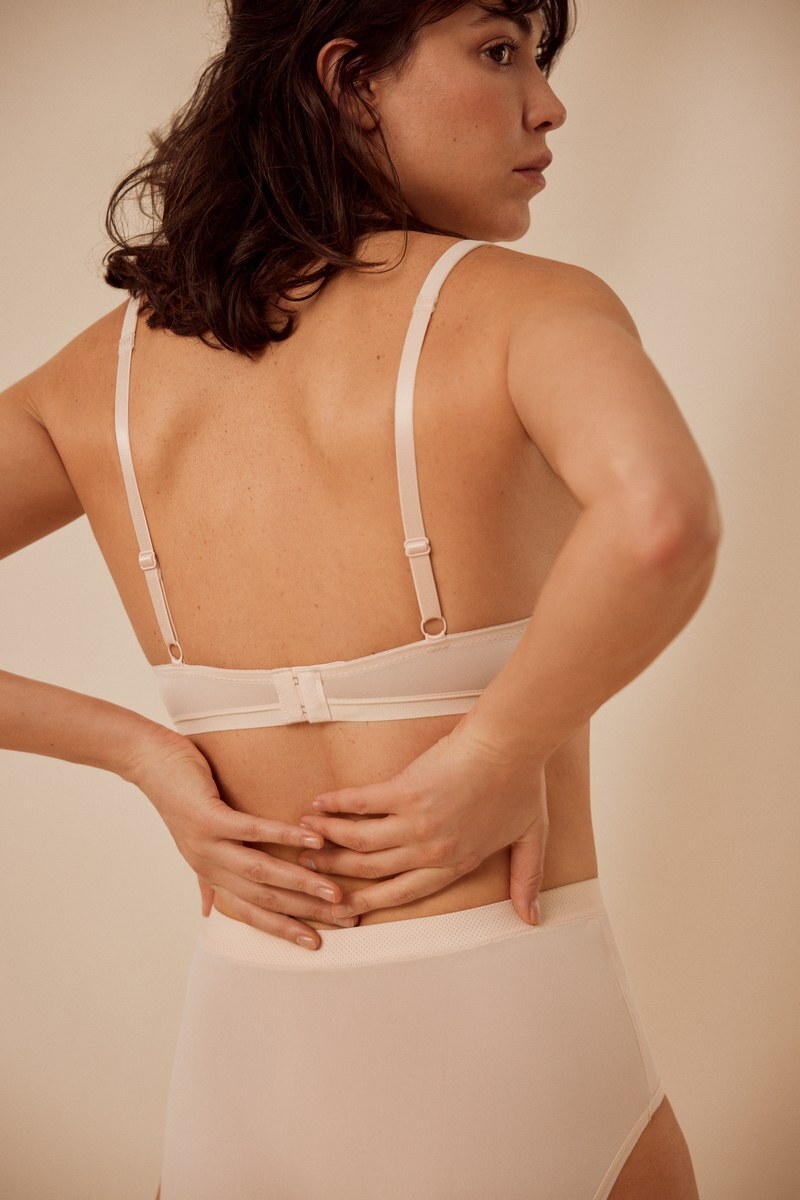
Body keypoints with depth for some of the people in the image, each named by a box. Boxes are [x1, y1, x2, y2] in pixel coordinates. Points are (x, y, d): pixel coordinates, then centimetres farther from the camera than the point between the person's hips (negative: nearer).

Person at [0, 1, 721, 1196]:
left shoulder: (109, 371, 2)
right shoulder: (525, 305, -12)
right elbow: (662, 521, -33)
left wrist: (142, 754, -3)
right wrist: (495, 753, -17)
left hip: (238, 1060, 4)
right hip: (506, 1048, -3)